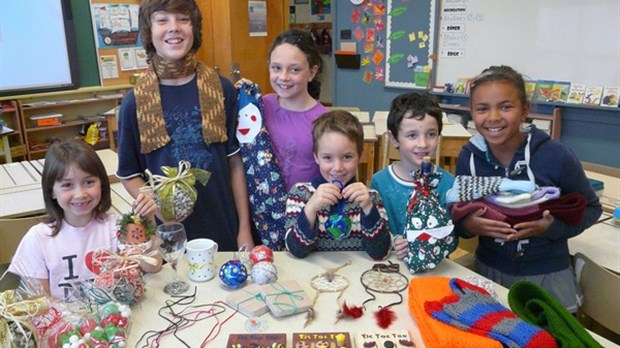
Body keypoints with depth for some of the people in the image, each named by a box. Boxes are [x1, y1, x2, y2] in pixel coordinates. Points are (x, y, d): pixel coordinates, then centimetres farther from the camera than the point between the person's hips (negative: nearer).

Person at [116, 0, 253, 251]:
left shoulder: (221, 89, -4)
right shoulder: (135, 103, -5)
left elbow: (235, 163, -1)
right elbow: (129, 175, 3)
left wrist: (244, 230, -2)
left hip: (224, 230, 1)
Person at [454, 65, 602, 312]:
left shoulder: (557, 156, -18)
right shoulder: (468, 157, -11)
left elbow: (590, 208, -4)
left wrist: (552, 227, -22)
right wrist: (468, 225, -22)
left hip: (547, 275, -1)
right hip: (488, 270, 2)